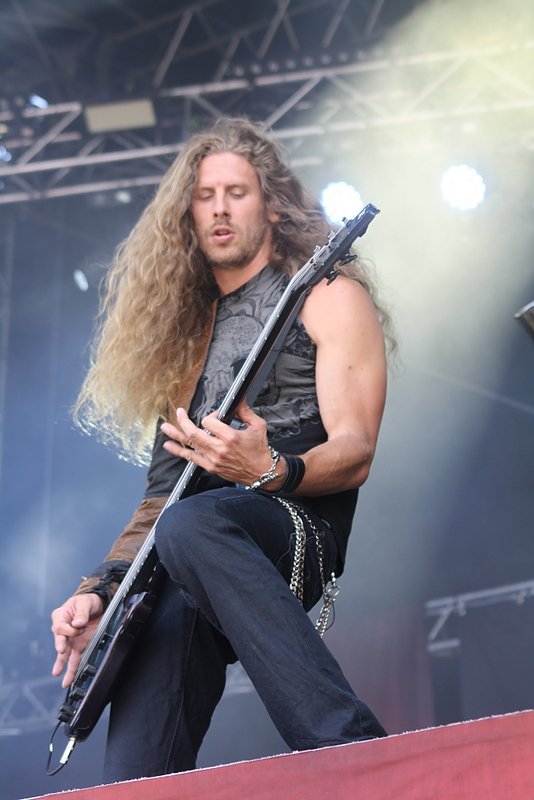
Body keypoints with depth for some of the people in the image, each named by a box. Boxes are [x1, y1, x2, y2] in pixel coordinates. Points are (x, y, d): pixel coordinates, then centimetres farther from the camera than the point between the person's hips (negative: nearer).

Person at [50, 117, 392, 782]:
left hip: (297, 534, -5)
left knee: (190, 526, -42)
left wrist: (270, 470, -25)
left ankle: (365, 767, -44)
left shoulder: (328, 298, 11)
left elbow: (354, 454, -3)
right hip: (177, 576, 5)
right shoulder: (186, 330, 29)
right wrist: (100, 589, 8)